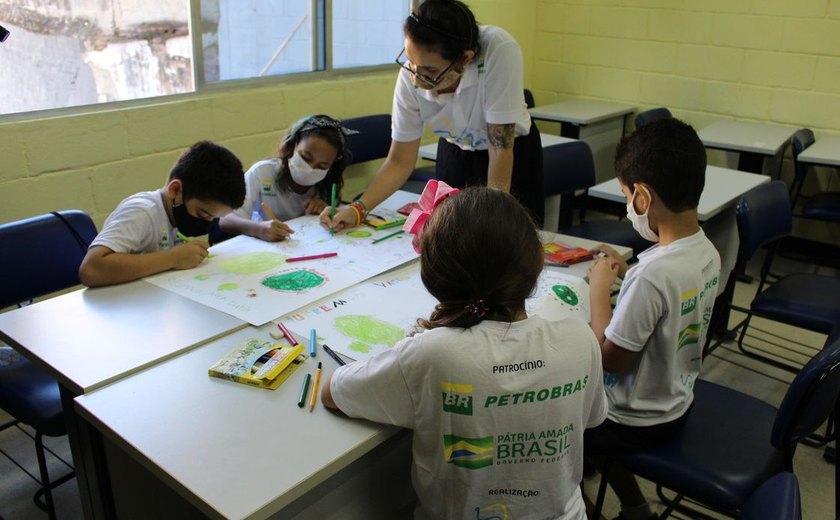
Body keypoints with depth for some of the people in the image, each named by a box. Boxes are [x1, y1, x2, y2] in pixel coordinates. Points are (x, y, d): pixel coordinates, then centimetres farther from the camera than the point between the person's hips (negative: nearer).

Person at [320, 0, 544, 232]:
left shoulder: (499, 51, -36)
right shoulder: (410, 76, -25)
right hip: (455, 151, 2)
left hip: (513, 152, -2)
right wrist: (358, 209, -29)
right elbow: (400, 161, -16)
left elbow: (501, 148, -31)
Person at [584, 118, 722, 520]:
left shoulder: (651, 274, -34)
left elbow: (610, 358, -23)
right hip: (676, 401, 8)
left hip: (639, 421, -8)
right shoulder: (707, 252, -8)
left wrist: (600, 289, -16)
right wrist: (627, 274, 2)